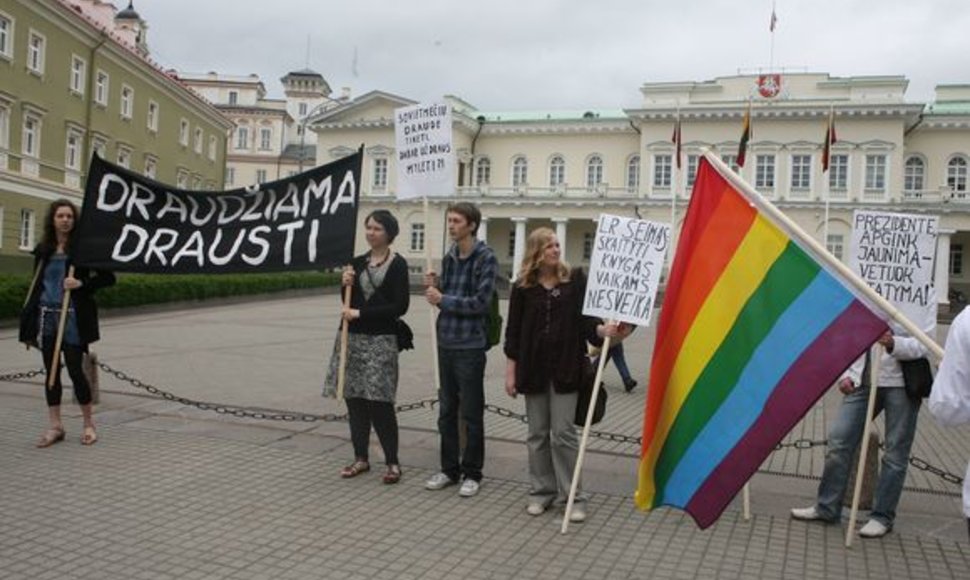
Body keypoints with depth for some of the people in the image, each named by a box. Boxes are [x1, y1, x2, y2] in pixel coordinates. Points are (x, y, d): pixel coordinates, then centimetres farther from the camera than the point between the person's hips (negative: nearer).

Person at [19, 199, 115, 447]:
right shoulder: (43, 250, 10)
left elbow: (108, 277, -3)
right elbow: (36, 285, 15)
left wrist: (82, 283, -19)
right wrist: (28, 323, 12)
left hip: (73, 317, -4)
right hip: (46, 316, 4)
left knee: (75, 370, -4)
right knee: (51, 371, 7)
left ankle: (89, 424, 11)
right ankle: (55, 426, 16)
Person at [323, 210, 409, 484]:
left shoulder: (397, 264, -4)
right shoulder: (359, 262, 12)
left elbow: (400, 306, -11)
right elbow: (351, 303, 16)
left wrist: (360, 313, -12)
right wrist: (347, 285, -5)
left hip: (381, 340, -5)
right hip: (353, 338, 6)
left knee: (379, 401, -7)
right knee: (354, 398, 7)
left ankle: (392, 462, 5)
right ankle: (361, 458, 20)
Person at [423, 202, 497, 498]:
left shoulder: (486, 258, -10)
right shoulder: (449, 257, 10)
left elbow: (481, 302, -17)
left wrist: (442, 299, -11)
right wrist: (435, 287, -4)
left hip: (470, 345, -6)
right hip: (446, 342, 7)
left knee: (471, 414, 4)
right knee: (447, 411, 13)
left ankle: (472, 473, 17)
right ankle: (449, 469, 26)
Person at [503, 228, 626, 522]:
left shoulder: (575, 279, -1)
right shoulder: (523, 287, 3)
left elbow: (585, 318, -2)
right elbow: (514, 331, 4)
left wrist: (602, 330, -23)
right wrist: (511, 371, 2)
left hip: (566, 367, -2)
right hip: (533, 367, 2)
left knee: (563, 433, -1)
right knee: (537, 434, 10)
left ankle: (572, 496, 10)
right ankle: (541, 492, 22)